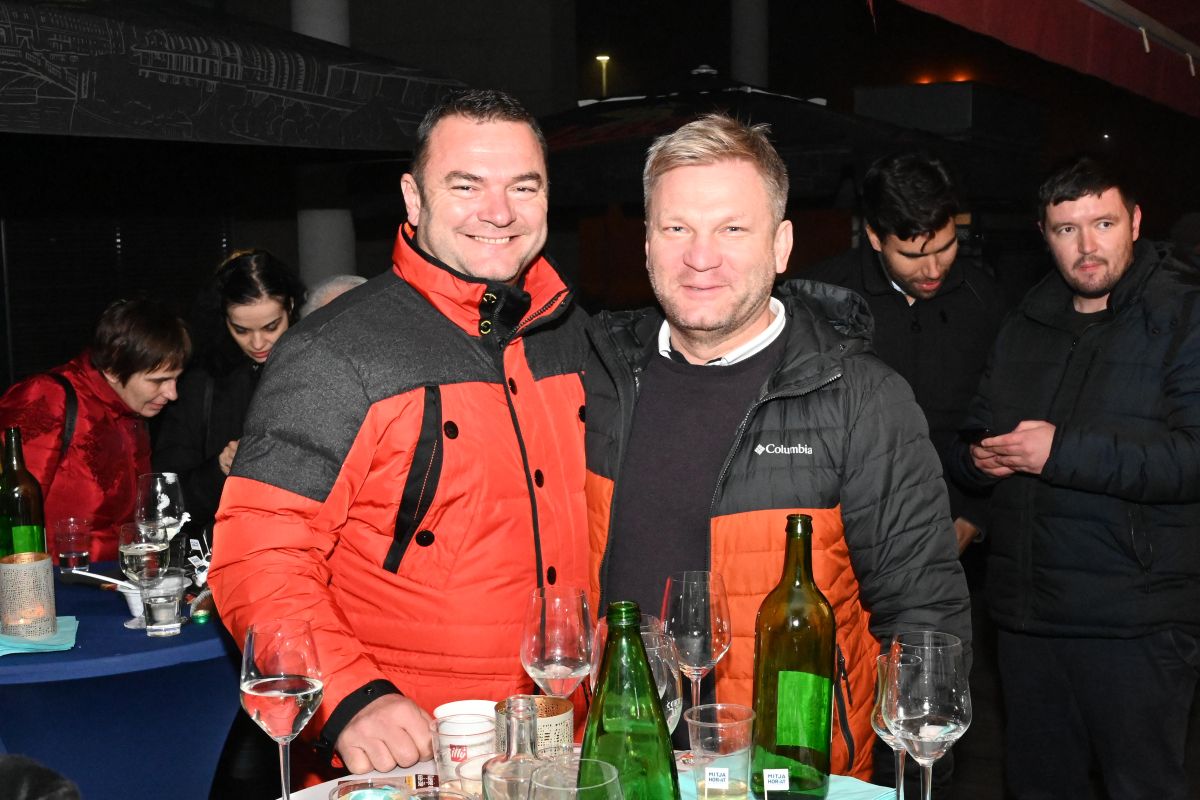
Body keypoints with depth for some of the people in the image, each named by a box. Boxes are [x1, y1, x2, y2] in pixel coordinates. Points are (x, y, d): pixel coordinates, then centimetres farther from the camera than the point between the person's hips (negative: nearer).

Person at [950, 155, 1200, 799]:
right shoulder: (1024, 329, 14)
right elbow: (976, 436, 21)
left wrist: (1065, 452, -20)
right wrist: (980, 458, -2)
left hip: (1134, 621, -6)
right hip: (1026, 612, 6)